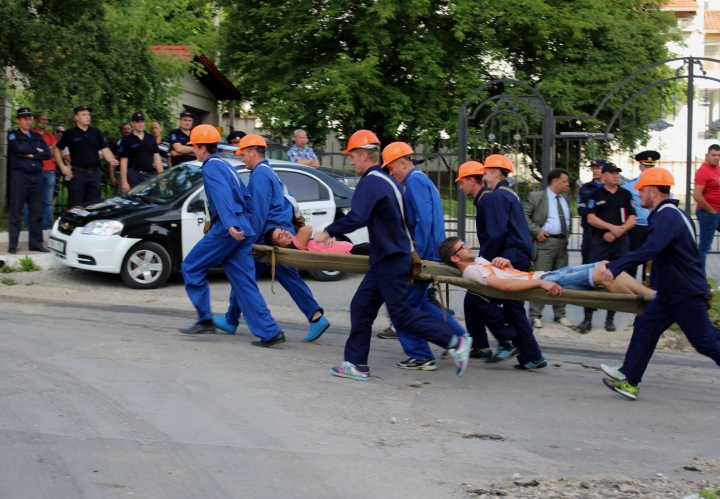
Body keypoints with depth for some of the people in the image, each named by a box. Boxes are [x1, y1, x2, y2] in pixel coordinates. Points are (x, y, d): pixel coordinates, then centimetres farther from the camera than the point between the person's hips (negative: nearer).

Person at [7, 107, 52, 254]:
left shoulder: (37, 137, 18)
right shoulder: (13, 135, 6)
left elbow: (48, 153, 4)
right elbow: (19, 148, -14)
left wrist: (31, 155, -7)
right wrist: (36, 150, -1)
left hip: (37, 176, 4)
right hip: (20, 176, -4)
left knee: (36, 212, 4)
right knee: (16, 211, -4)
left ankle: (36, 243, 8)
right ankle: (12, 245, -2)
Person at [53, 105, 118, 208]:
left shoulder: (96, 133, 9)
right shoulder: (70, 134, 0)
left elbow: (105, 149, 3)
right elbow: (56, 149, 7)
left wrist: (111, 160, -18)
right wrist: (62, 166, -2)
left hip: (95, 173, 4)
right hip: (78, 173, -4)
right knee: (75, 206, -3)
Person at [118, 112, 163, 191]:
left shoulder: (151, 138, 13)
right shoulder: (127, 141, 1)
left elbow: (157, 158, 13)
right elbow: (123, 162, -4)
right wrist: (124, 182, -11)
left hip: (151, 175, 4)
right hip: (135, 175, -4)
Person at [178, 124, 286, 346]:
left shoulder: (211, 168, -6)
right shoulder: (225, 166, 23)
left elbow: (222, 196, -22)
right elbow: (246, 196, 27)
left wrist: (230, 225, -34)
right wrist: (249, 227, 30)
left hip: (226, 229, -9)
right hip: (243, 230, 9)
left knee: (191, 268, 6)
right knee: (244, 282, 6)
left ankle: (205, 320, 7)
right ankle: (270, 332, -2)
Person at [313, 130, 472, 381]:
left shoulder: (370, 183, -16)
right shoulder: (389, 181, 15)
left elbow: (356, 218, -29)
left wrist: (328, 232, -20)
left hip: (391, 259, -10)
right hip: (387, 258, 10)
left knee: (401, 315, -8)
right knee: (361, 308, 10)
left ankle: (455, 342, -8)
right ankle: (356, 364, 13)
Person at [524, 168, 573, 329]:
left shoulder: (565, 198, 16)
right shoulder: (536, 197, -4)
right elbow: (524, 215, -9)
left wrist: (568, 231, 15)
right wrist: (536, 231, -14)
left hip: (562, 242, 6)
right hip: (545, 242, -6)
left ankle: (560, 314, 18)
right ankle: (535, 315, -3)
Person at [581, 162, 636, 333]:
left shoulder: (626, 195, 9)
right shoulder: (596, 195, 4)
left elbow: (632, 220, 4)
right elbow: (591, 219, -4)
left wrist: (618, 232, -10)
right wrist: (612, 227, -13)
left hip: (621, 242, 2)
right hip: (599, 241, -2)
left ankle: (610, 318, 10)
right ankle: (588, 318, -5)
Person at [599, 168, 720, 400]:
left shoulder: (666, 217, -20)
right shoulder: (673, 214, 14)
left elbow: (650, 249, -35)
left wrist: (616, 267, -38)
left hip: (687, 293, -10)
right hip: (671, 292, 10)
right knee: (645, 327, 6)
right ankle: (629, 379, 6)